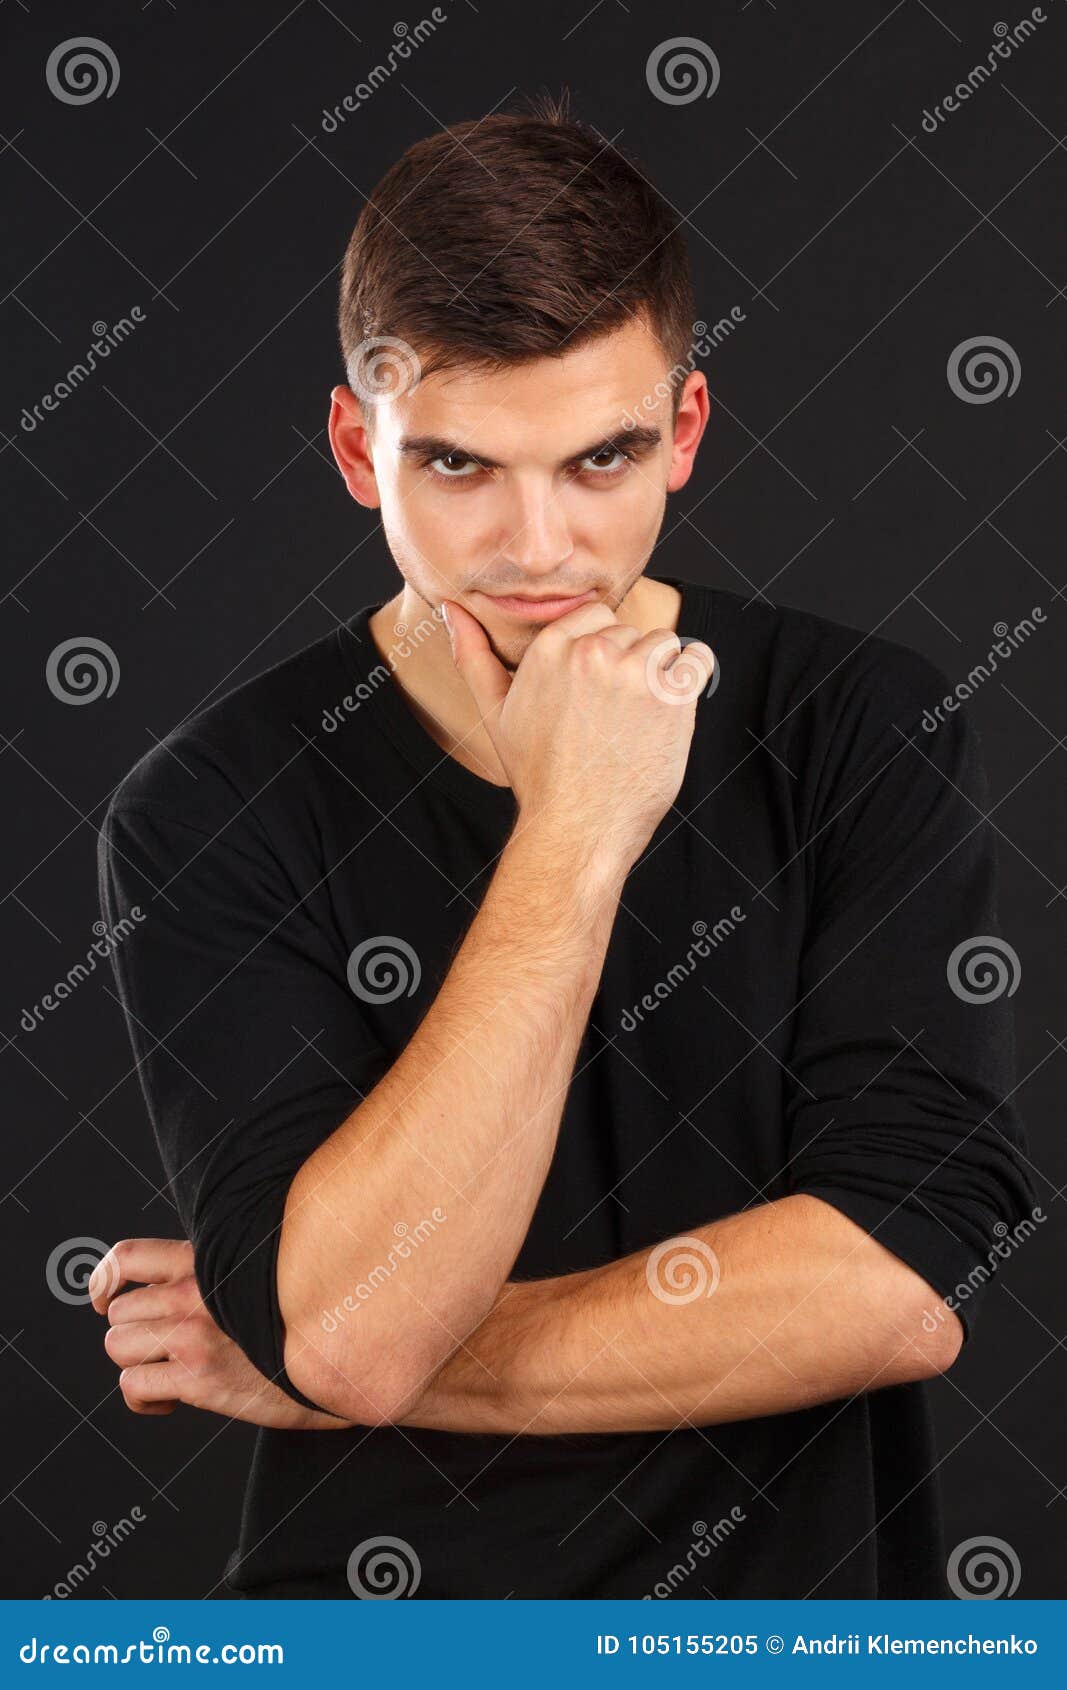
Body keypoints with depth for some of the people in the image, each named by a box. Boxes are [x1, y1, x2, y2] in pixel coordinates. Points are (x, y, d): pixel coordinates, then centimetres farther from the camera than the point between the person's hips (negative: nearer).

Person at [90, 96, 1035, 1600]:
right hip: (374, 1592, 0)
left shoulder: (872, 729, -4)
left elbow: (905, 1288, -11)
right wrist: (572, 838, -18)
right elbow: (348, 1330, -16)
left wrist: (356, 1371, -10)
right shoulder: (207, 813, -6)